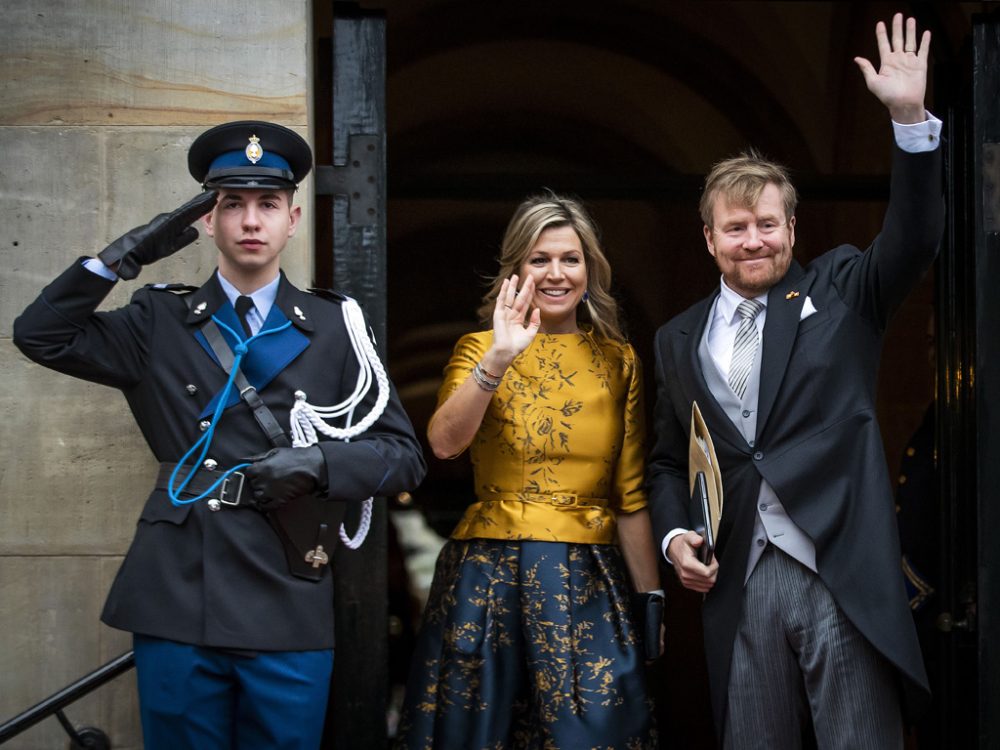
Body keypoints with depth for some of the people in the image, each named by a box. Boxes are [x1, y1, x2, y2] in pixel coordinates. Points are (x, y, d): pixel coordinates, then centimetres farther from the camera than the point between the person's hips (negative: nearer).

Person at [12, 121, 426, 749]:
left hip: (288, 616, 0)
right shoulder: (161, 321, 10)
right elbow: (43, 334, 3)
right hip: (175, 605, 1)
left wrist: (319, 465, -13)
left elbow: (403, 455, 5)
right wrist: (127, 255, -4)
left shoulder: (335, 328, 7)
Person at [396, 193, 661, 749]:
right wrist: (499, 360, -27)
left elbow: (630, 497, 9)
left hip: (589, 583, 1)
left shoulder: (619, 362, 8)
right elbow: (445, 443, -16)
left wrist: (652, 598, 6)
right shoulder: (480, 349, 3)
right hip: (490, 574, -1)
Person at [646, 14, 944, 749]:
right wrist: (674, 535, 2)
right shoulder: (680, 340, 16)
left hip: (843, 572, -2)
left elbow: (912, 244, -8)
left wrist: (911, 118, -19)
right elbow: (668, 461, 22)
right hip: (740, 584, 3)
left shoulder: (838, 291, 9)